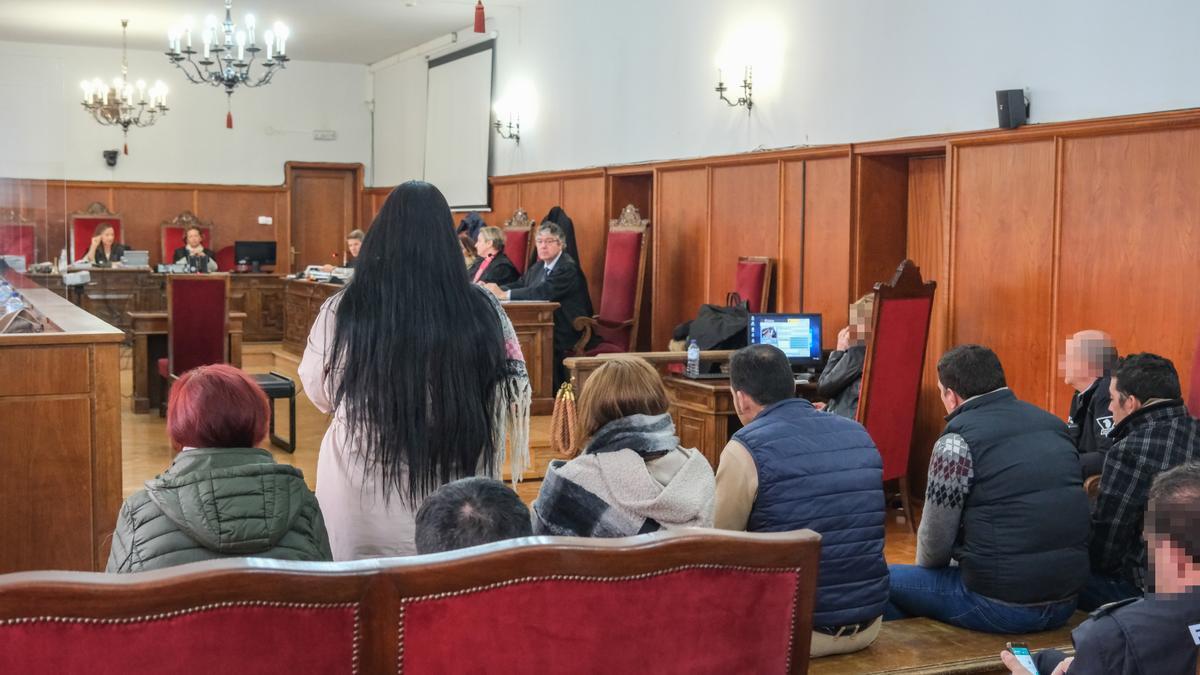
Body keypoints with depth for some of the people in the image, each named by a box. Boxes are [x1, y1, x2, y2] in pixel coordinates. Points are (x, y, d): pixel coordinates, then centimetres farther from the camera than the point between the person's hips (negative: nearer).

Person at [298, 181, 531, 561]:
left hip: (362, 500, 0)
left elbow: (319, 394, 4)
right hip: (457, 503, 1)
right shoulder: (483, 312, -13)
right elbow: (514, 397, 2)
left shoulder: (342, 312, -13)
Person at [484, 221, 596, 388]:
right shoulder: (539, 266, 18)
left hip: (562, 335, -8)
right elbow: (519, 285, 13)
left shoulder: (568, 267, -12)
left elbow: (544, 292, -24)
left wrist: (504, 294, -25)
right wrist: (495, 289, -8)